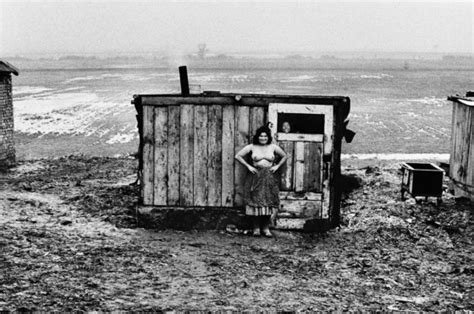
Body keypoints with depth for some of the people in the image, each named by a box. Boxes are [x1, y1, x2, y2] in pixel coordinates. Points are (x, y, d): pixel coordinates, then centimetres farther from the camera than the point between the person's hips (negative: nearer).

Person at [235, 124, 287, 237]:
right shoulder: (252, 147, 1)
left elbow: (284, 157, 17)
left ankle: (266, 228, 7)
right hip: (255, 176, -1)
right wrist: (248, 166, -4)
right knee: (255, 201, -3)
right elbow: (238, 156, 1)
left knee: (269, 201, -1)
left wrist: (277, 166, 3)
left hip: (269, 177, 1)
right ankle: (256, 227, 5)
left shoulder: (273, 147, 5)